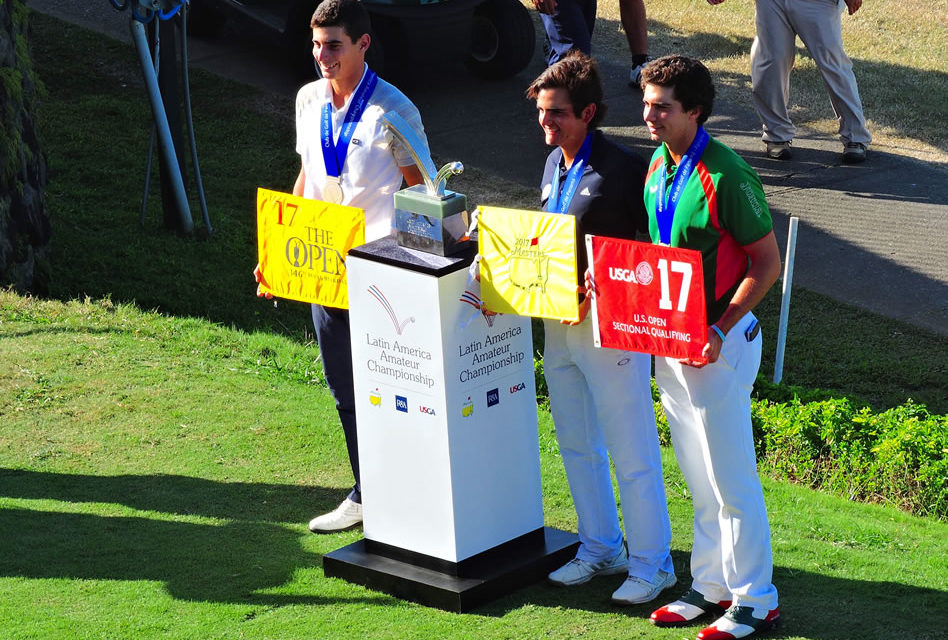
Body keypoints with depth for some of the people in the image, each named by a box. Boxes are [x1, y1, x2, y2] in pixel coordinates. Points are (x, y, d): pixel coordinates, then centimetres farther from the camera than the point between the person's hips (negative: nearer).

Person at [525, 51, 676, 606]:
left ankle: (652, 564, 12)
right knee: (578, 446, 18)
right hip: (560, 325, 8)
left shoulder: (622, 169, -16)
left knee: (632, 455, 1)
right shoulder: (555, 164, 9)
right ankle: (601, 548, 32)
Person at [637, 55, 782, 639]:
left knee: (732, 481, 0)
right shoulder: (658, 164, 6)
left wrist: (720, 331, -22)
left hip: (718, 343, -8)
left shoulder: (725, 175, -20)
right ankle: (711, 586, 27)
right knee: (700, 481, 17)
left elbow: (768, 263, -16)